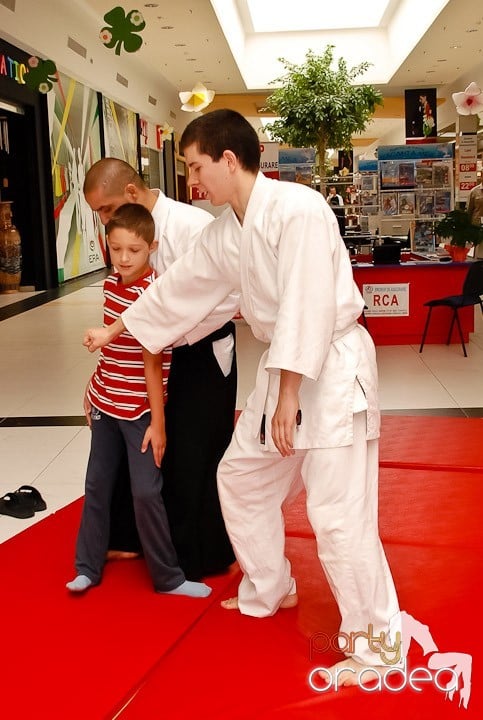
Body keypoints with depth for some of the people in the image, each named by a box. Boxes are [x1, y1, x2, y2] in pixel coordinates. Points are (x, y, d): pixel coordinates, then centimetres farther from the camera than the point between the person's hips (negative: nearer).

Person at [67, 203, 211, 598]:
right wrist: (95, 388, 18)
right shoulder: (111, 283, 1)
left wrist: (158, 423, -18)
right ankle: (88, 567, 29)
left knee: (146, 492, -3)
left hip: (140, 408, -7)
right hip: (105, 401, 7)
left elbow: (152, 362, -20)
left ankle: (167, 577, 14)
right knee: (97, 483, 14)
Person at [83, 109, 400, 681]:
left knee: (337, 514, -8)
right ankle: (269, 591, 39)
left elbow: (308, 308, -24)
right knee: (240, 478, 19)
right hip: (283, 366, 9)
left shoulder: (298, 209, -20)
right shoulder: (224, 232, 7)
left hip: (334, 367, -9)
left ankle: (375, 642, 11)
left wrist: (289, 397, -21)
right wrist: (112, 331, 26)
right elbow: (178, 286, 18)